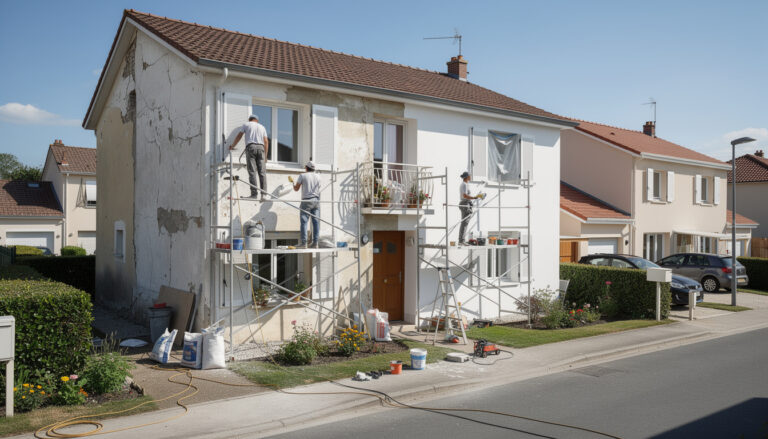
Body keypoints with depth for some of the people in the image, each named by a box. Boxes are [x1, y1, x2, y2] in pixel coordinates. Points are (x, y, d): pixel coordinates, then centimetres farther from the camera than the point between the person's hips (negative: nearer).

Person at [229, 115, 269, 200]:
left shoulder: (246, 124, 17)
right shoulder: (262, 127, 24)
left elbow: (239, 136, 17)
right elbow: (266, 141, 14)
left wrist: (232, 146, 32)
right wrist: (265, 156, 14)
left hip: (250, 147, -2)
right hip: (261, 147, 2)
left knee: (252, 172, -8)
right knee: (262, 172, -4)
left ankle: (254, 194, -16)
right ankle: (263, 194, -13)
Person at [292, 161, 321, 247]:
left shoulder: (302, 176, -3)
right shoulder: (318, 176, 9)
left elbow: (296, 188, 3)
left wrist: (292, 182, 22)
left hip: (306, 201, -4)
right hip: (316, 200, 4)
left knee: (304, 221, -2)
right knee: (316, 221, 3)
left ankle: (303, 242, -7)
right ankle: (315, 242, 1)